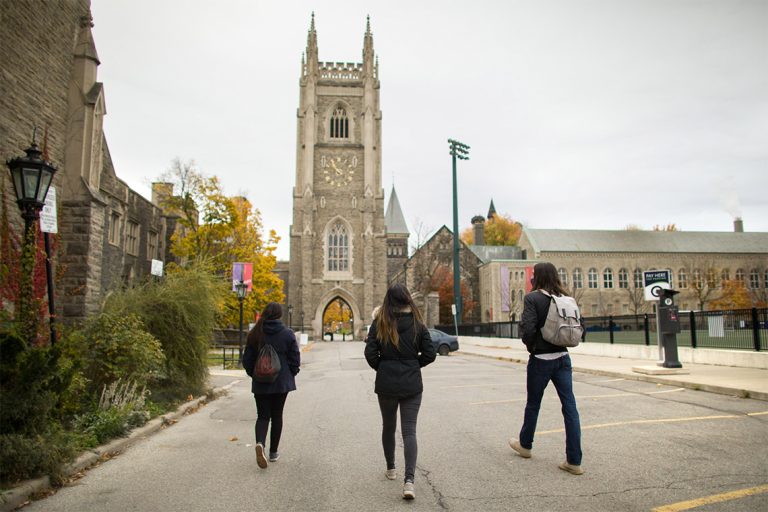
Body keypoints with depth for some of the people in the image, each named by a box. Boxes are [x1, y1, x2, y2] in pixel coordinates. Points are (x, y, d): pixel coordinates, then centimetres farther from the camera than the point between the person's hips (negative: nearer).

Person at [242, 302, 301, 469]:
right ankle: (273, 452, 18)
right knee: (277, 416, 12)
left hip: (260, 384, 1)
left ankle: (260, 443, -19)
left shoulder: (255, 334, -3)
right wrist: (290, 375, 10)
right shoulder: (287, 334, -9)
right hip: (282, 382, -1)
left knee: (263, 416, 8)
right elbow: (295, 359, -6)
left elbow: (247, 360, 0)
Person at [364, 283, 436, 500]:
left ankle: (390, 469, 35)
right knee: (409, 430, 0)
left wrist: (381, 368, 9)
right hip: (411, 384, 0)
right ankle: (409, 480, -13)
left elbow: (370, 354, -10)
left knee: (388, 426, 20)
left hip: (386, 384, 1)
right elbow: (429, 354, -2)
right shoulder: (417, 324, -3)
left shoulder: (379, 323, -5)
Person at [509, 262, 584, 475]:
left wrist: (531, 347, -1)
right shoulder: (564, 298, 4)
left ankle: (525, 445, 35)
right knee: (570, 407, 4)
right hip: (562, 357, 5)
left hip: (541, 359, -4)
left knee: (533, 404, 14)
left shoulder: (532, 298, -12)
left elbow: (528, 329, -20)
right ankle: (574, 461, 6)